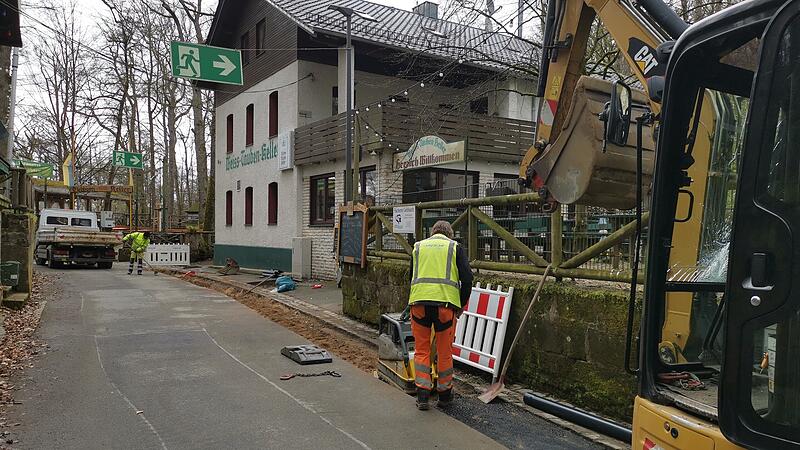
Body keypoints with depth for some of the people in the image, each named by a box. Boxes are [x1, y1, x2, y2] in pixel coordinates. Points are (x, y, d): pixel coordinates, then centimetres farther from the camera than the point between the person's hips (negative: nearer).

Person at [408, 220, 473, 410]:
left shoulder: (418, 246, 20)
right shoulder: (455, 247, 12)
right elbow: (467, 277, 2)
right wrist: (462, 304, 12)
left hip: (419, 301, 2)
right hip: (445, 302, -1)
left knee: (421, 350, 11)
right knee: (444, 351, 10)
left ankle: (423, 395, 9)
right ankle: (444, 394, 24)